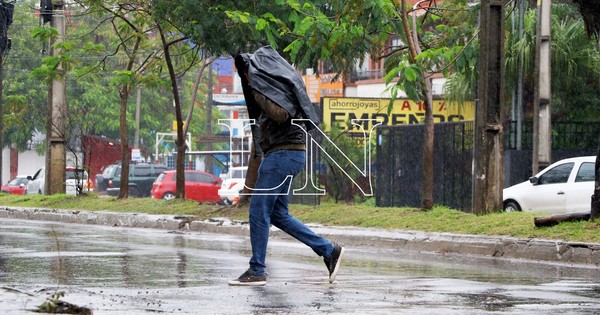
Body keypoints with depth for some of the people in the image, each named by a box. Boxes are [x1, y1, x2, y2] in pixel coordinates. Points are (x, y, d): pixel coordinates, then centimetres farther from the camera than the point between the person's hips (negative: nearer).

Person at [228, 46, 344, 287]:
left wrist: (257, 90, -18)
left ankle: (257, 271, -8)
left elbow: (281, 114, -26)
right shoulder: (267, 85, 19)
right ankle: (329, 251, 13)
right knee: (278, 214, 11)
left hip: (285, 152, -11)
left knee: (258, 210, -10)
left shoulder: (278, 84, -11)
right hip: (278, 155, 11)